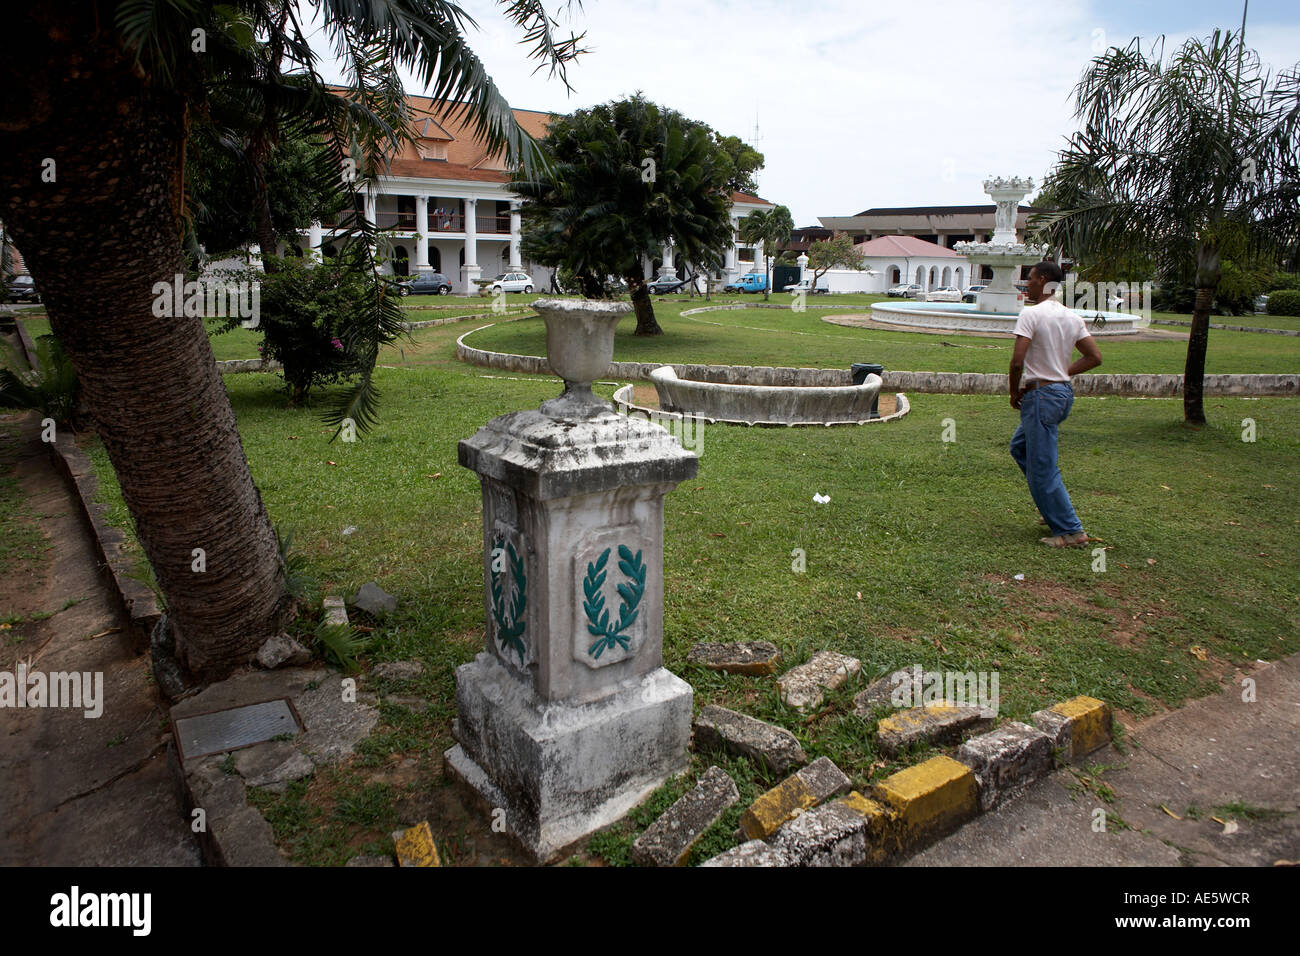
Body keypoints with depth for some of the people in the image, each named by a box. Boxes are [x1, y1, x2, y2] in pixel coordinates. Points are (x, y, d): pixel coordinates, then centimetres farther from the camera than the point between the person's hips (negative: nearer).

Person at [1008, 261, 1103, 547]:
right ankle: (1056, 509, 25)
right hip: (1064, 392, 9)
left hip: (1041, 395, -9)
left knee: (1041, 468, -1)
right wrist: (1063, 373, 11)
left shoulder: (1031, 314, -14)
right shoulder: (1072, 317, 10)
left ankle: (1070, 531, 4)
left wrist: (1014, 392, -6)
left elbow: (1017, 361, -21)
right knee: (1020, 447, 24)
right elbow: (1095, 357, 10)